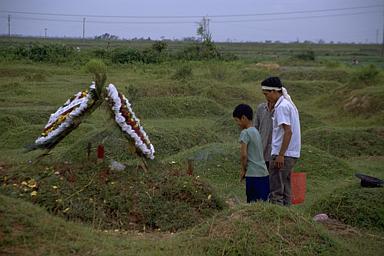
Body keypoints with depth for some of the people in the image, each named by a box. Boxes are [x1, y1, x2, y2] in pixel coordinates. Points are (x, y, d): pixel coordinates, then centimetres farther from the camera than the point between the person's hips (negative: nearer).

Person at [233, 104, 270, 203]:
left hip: (253, 174, -8)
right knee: (263, 202, 9)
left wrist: (243, 169, -3)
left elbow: (243, 155, -18)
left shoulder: (245, 133, -10)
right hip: (264, 173, 8)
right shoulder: (256, 131, 16)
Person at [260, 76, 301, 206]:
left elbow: (288, 131, -21)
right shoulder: (289, 104, 17)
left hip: (283, 155, -10)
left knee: (276, 191, -6)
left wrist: (280, 155, -22)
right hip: (291, 154, 10)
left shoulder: (281, 107, -14)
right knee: (285, 189, 13)